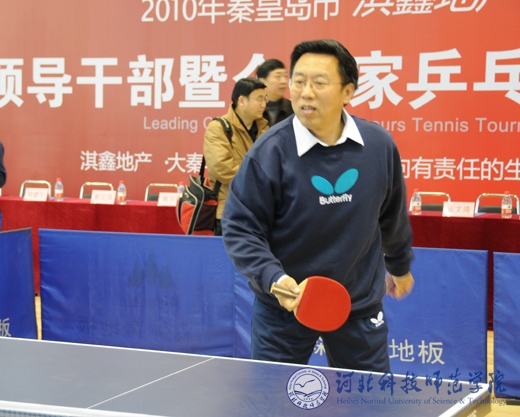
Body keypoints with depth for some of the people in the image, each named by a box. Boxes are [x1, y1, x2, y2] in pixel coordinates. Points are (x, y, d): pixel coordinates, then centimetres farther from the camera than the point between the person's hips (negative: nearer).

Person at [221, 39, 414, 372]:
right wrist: (273, 278, -28)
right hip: (285, 306, -3)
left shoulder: (379, 145, -4)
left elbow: (392, 216, 13)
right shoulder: (269, 152, -16)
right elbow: (241, 228, -13)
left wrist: (400, 265, 27)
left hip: (360, 305, 3)